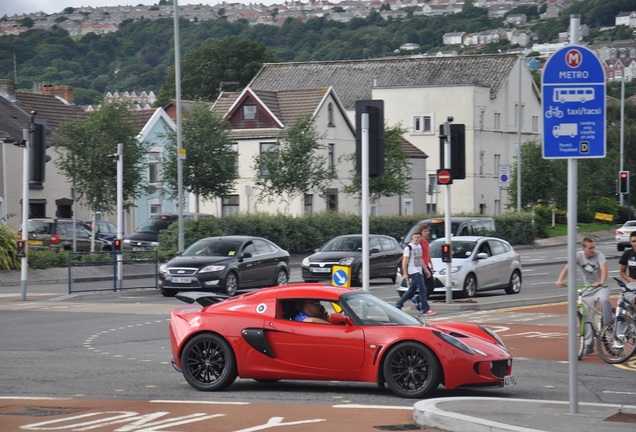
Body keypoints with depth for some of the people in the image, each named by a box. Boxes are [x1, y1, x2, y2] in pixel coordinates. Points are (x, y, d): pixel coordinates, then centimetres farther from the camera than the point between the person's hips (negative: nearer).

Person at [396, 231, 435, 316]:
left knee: (412, 290, 13)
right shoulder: (409, 247, -10)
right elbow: (404, 261, -13)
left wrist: (426, 270, 25)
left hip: (419, 272, 8)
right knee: (422, 289, -12)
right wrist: (405, 273, -18)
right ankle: (425, 309, -10)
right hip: (413, 272, -8)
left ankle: (398, 305, 23)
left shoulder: (419, 246, 14)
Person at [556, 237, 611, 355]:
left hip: (601, 287, -3)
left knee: (604, 300, -37)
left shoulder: (599, 255, -14)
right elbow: (567, 268, -18)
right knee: (587, 317, 2)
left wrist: (601, 282, -50)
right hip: (587, 289, 3)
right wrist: (560, 280, -36)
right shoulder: (578, 256, -8)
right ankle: (588, 345, 10)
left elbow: (604, 269, -31)